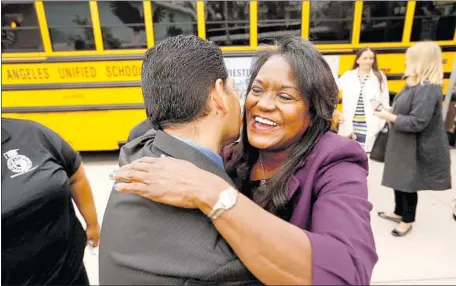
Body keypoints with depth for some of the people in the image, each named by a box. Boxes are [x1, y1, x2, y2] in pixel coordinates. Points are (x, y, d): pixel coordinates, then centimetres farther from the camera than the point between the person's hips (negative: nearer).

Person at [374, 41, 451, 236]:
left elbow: (417, 122, -27)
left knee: (408, 184, 7)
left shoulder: (428, 89, -24)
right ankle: (399, 213, 38)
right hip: (403, 143, 9)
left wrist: (390, 117, -19)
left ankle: (407, 220, 27)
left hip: (415, 148, -9)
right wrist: (390, 112, 0)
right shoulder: (416, 83, 6)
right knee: (399, 180, 20)